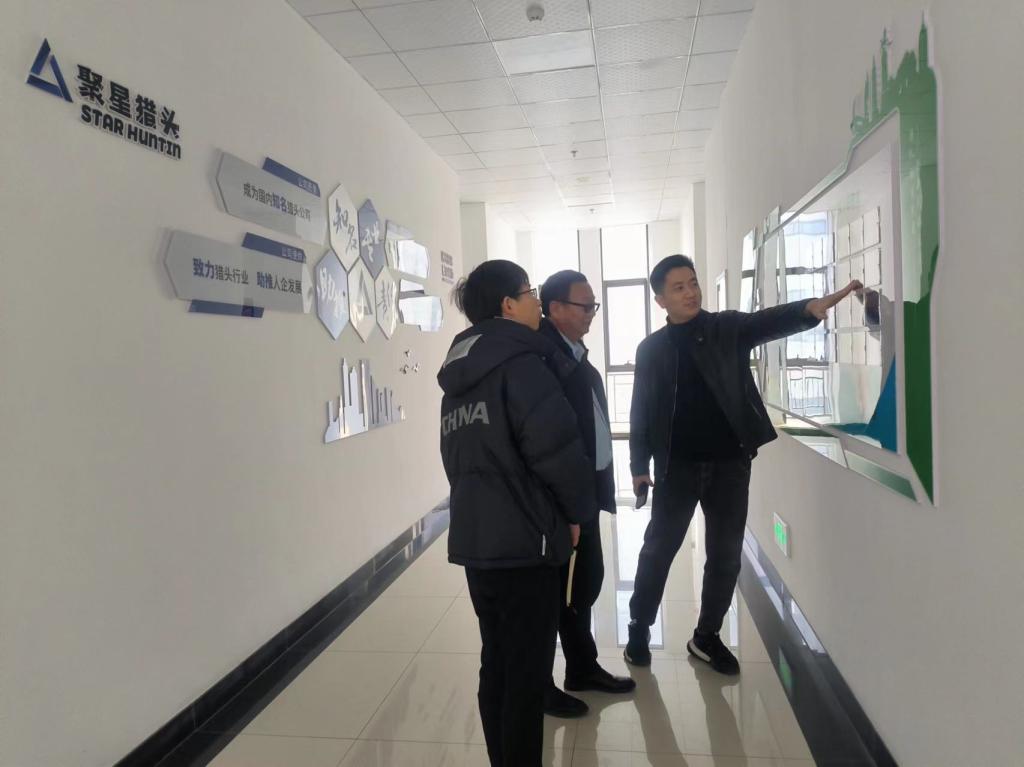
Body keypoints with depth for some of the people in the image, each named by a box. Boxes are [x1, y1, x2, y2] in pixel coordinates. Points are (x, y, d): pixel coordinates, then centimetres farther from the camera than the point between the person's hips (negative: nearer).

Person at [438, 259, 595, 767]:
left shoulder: (459, 372, 12)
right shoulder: (520, 361, -12)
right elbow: (556, 445, -20)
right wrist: (577, 510, -4)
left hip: (473, 537, 8)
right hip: (523, 540, -8)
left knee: (496, 664, 18)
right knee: (527, 673, 5)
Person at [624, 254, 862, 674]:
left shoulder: (729, 327, 2)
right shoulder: (651, 348, 2)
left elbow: (768, 321, -18)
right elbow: (641, 411, 2)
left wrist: (816, 306, -38)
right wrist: (640, 466, -3)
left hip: (729, 461, 1)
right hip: (677, 465, -1)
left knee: (726, 553, 8)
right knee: (658, 549, 6)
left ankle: (707, 636, 26)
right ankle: (639, 628, 25)